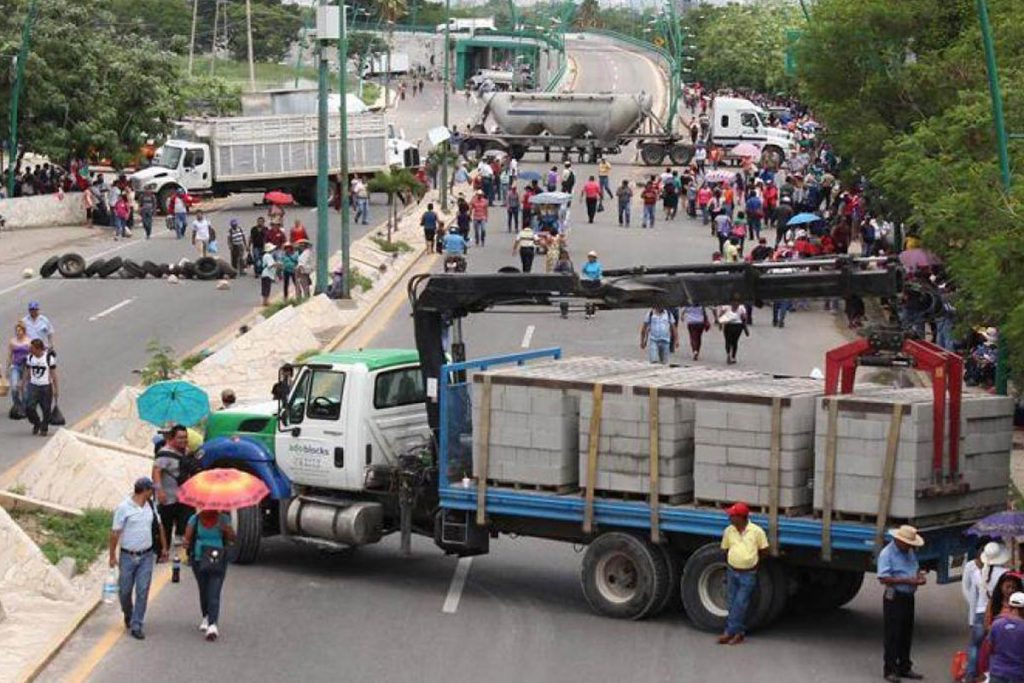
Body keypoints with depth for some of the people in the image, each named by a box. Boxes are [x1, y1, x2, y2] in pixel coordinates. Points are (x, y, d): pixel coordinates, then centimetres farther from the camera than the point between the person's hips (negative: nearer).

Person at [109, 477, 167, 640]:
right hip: (128, 557, -3)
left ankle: (136, 626, -1)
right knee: (125, 590, 7)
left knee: (142, 591, -4)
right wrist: (112, 556, -8)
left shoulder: (150, 506, 6)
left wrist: (164, 547, 19)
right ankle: (128, 615, 36)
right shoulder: (123, 508, -10)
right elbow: (115, 533, -8)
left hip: (146, 556, 3)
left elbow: (159, 526, 18)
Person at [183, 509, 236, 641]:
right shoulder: (194, 519, -1)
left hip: (218, 562, -2)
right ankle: (206, 617, 38)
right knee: (203, 592, 15)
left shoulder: (223, 519, -1)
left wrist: (227, 530, -23)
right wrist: (186, 542, -30)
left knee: (214, 594, -13)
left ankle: (212, 625, -21)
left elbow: (232, 539, -2)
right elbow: (187, 537, -7)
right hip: (199, 561, 2)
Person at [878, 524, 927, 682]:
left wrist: (919, 576, 0)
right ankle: (890, 670, 2)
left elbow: (915, 569, 25)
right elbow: (883, 579, -21)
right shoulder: (887, 554, -14)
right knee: (892, 635, -4)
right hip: (894, 598, -8)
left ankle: (904, 668, 23)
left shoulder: (910, 552, 12)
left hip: (908, 597, 8)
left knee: (907, 634, 13)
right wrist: (907, 581, -24)